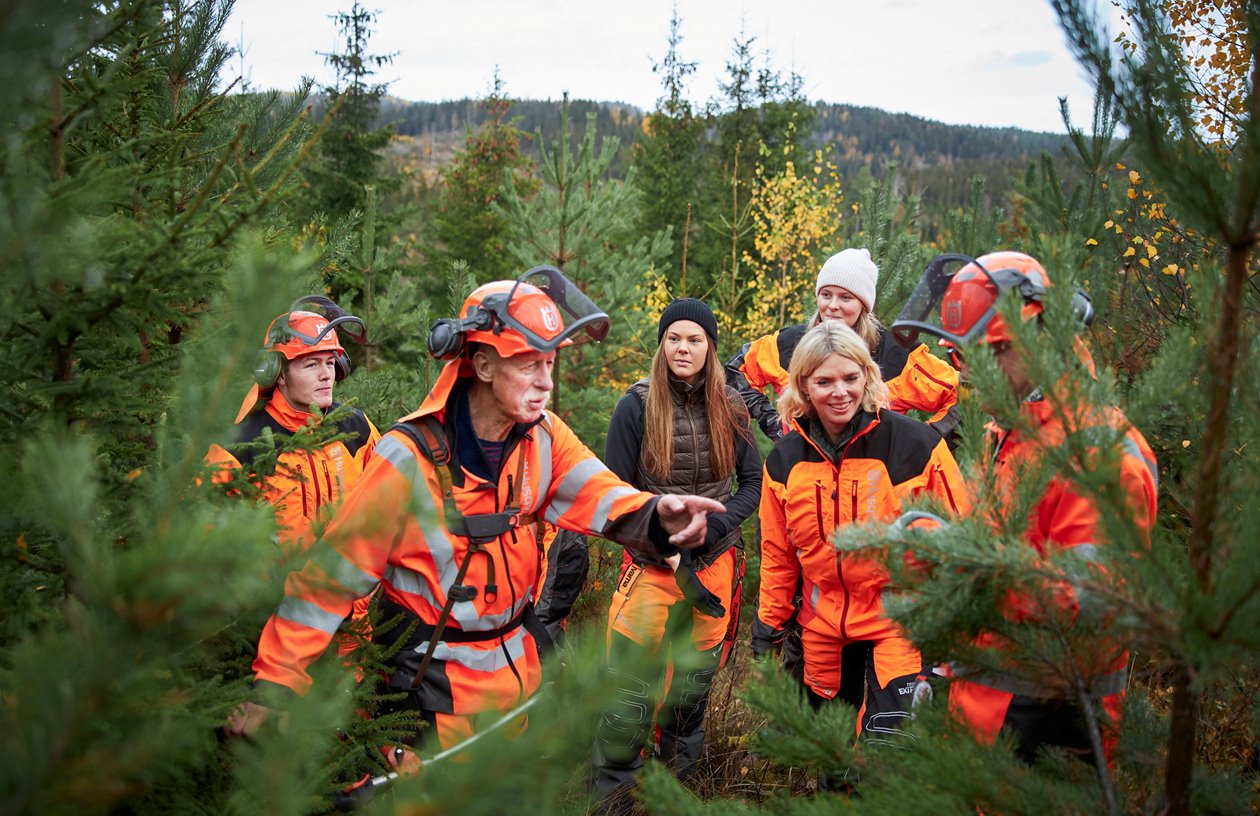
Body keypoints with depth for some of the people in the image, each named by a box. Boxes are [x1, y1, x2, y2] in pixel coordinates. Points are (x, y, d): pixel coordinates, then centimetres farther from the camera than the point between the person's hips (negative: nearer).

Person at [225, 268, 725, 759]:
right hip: (439, 683, -5)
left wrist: (656, 516, -42)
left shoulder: (543, 436, -7)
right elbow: (333, 573, -19)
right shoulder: (411, 458, -23)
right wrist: (275, 684, -20)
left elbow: (597, 496, -19)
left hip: (518, 661, 6)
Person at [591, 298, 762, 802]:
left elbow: (752, 481, 4)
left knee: (696, 675, 17)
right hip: (653, 564, -3)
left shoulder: (730, 407, 1)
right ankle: (611, 787, 17)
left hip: (716, 561, 3)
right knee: (632, 683, -2)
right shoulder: (636, 405, -8)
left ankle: (679, 770, 40)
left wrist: (714, 526, -12)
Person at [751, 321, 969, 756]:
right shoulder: (785, 459, -1)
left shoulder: (915, 444, -15)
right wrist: (769, 623, 11)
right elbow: (777, 551, 10)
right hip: (823, 628, 5)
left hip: (899, 620, -4)